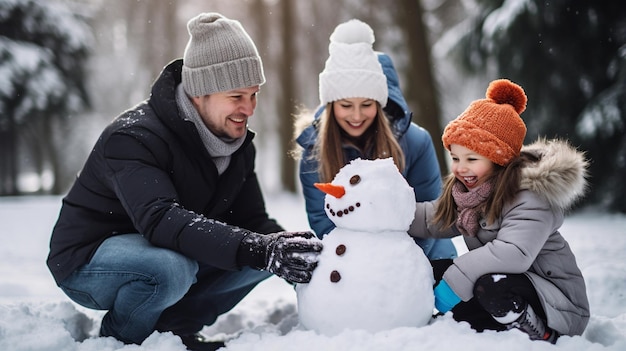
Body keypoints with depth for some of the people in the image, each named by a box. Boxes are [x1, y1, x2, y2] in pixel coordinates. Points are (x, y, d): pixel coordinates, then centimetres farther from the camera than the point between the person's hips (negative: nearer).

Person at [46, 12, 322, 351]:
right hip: (87, 260, -7)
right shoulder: (133, 137, -27)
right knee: (172, 267, -38)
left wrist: (287, 248, -27)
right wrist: (258, 249, -52)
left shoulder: (237, 142, -2)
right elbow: (161, 220, -42)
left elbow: (252, 219, -4)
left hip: (169, 255, 7)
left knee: (270, 251, -10)